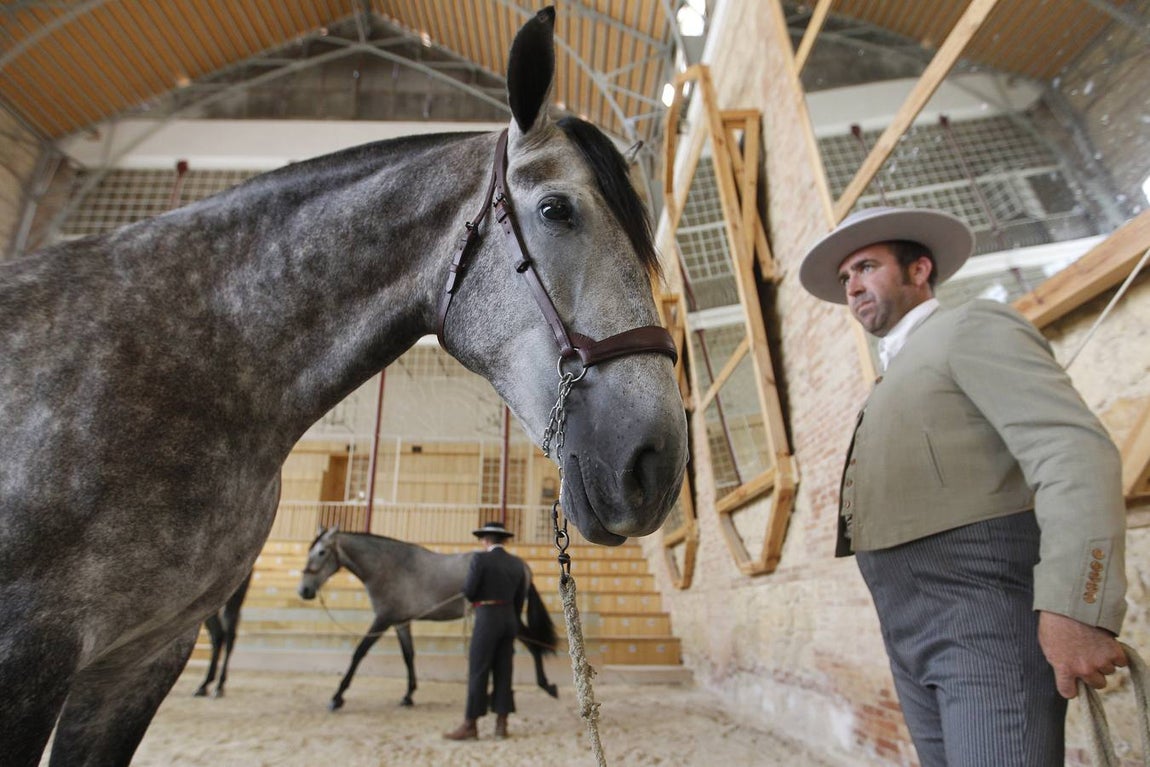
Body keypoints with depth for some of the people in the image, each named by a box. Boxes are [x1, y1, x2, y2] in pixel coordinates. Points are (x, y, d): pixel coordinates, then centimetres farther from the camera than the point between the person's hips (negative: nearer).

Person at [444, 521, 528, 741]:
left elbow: (468, 592, -13)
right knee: (503, 672, 11)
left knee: (478, 672, 2)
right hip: (509, 619, 6)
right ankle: (501, 724, 16)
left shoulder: (480, 559, -10)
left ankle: (470, 725, 8)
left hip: (487, 618, -6)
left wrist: (475, 597, 10)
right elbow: (520, 599, 11)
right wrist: (513, 625, 19)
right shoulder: (518, 563, 8)